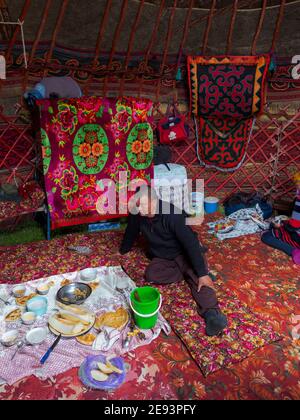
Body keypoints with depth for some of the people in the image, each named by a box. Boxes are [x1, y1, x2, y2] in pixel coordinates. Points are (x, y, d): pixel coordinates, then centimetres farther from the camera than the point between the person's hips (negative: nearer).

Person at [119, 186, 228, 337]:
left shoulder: (172, 215, -30)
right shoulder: (136, 214, -14)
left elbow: (190, 243, -33)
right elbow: (131, 232, 6)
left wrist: (202, 273, -35)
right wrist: (123, 250, 22)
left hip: (184, 252, -4)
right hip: (162, 257, 5)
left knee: (199, 277, -31)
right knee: (151, 274, -25)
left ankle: (212, 313, -44)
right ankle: (188, 273, -12)